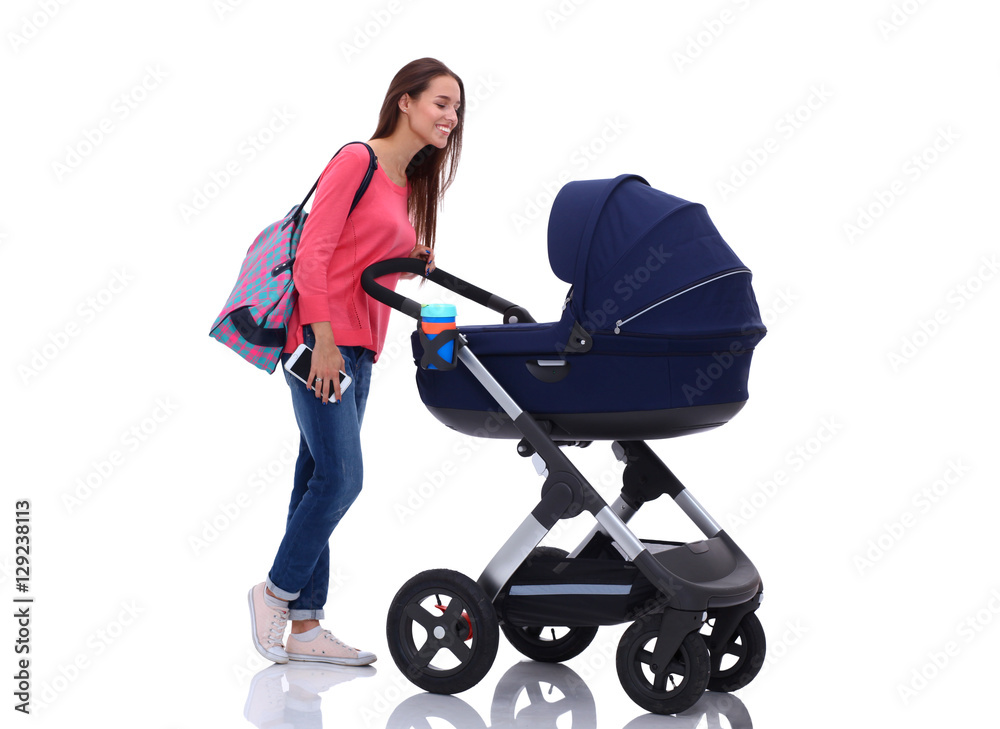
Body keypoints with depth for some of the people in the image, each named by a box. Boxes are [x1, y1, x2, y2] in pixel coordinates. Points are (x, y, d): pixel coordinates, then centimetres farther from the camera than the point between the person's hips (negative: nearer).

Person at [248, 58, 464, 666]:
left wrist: (415, 260, 3)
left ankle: (304, 624, 13)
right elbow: (312, 254, -14)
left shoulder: (410, 183, 18)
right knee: (341, 477, -11)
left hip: (358, 349, 9)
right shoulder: (356, 160, -8)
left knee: (321, 480, 9)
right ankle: (277, 590, 7)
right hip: (322, 341, -9)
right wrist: (324, 341, -19)